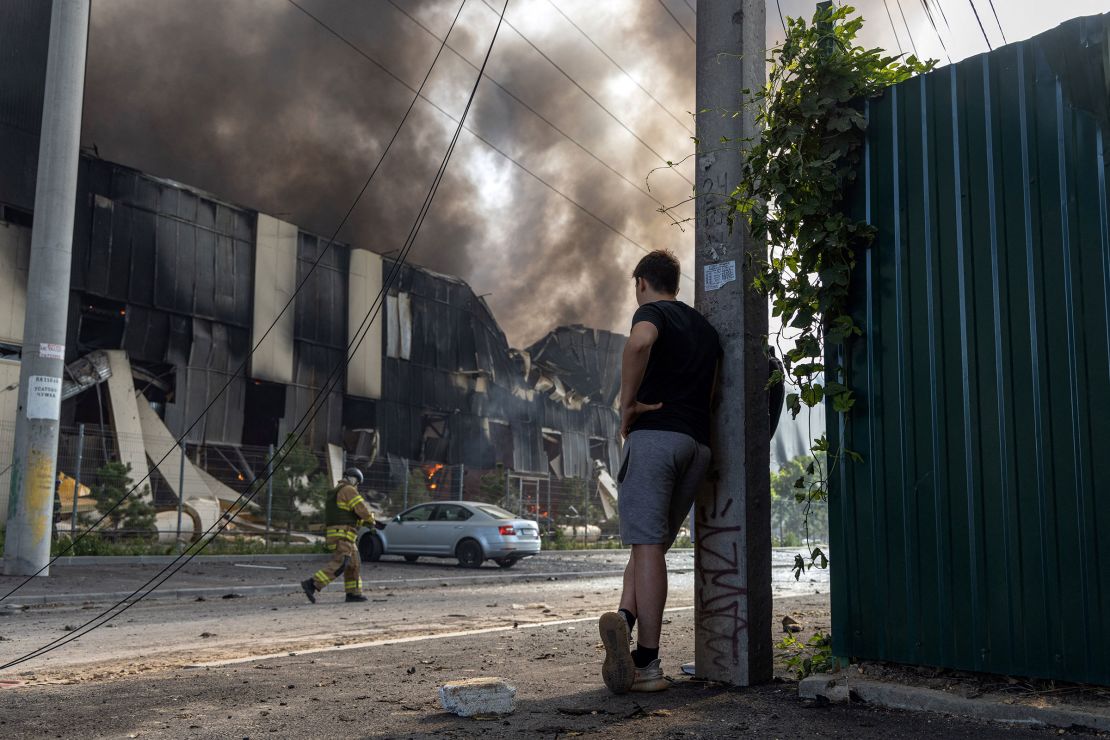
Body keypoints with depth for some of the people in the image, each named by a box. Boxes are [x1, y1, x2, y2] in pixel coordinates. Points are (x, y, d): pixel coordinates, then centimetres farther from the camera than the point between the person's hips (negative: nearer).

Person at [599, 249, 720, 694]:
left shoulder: (652, 312, 3)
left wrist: (627, 403, -14)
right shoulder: (706, 328, 25)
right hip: (698, 442, 6)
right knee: (653, 543, 9)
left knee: (648, 544, -8)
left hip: (655, 435, -6)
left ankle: (648, 664, -11)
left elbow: (640, 343, -22)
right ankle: (627, 617, -14)